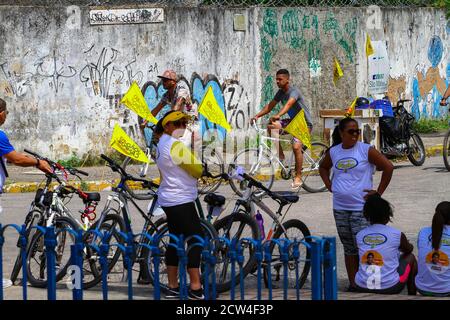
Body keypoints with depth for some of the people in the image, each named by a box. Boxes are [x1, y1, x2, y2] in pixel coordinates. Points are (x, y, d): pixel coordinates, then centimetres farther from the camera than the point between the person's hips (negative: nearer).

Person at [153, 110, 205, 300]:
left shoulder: (162, 143, 14)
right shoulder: (176, 146, -18)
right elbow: (198, 170, -13)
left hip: (168, 199, 10)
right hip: (181, 201, -10)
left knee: (175, 241, 12)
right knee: (196, 240, -7)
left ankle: (173, 287, 13)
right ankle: (195, 287, -8)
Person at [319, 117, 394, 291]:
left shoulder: (366, 150, -7)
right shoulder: (333, 152, 7)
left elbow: (388, 167, -7)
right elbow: (323, 168, 27)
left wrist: (378, 192, -6)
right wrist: (329, 186, 12)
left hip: (361, 207, -5)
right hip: (340, 208, 5)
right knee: (349, 249, 11)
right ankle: (353, 283, 17)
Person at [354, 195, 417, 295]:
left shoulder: (360, 235, 2)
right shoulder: (397, 235, -6)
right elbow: (408, 250, 17)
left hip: (361, 288, 3)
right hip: (390, 288, -3)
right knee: (410, 257, 24)